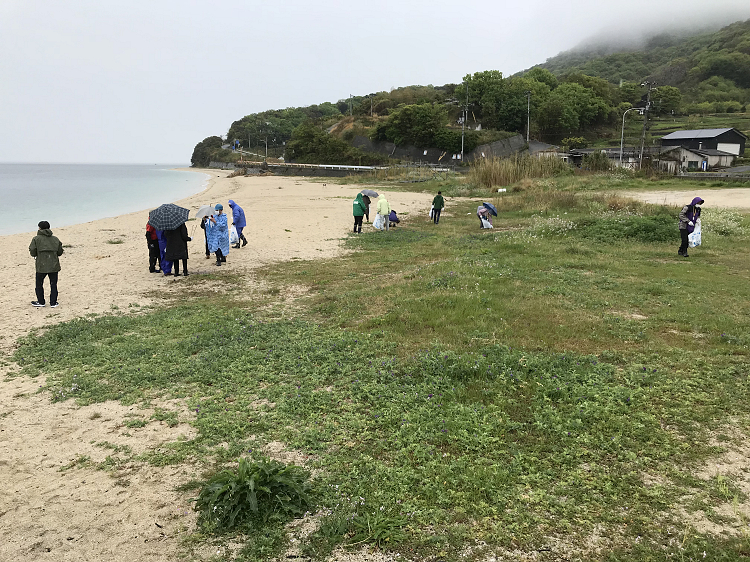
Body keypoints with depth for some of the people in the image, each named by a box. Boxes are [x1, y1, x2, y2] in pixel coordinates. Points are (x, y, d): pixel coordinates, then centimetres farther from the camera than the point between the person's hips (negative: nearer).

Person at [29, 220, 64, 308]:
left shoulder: (36, 239, -4)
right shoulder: (55, 239, 5)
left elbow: (32, 252, -7)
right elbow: (60, 252, 7)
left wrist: (35, 255, 14)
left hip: (41, 266, -2)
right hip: (54, 266, 2)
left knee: (39, 284, 14)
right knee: (53, 284, 9)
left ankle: (41, 302, 21)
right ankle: (53, 302, 10)